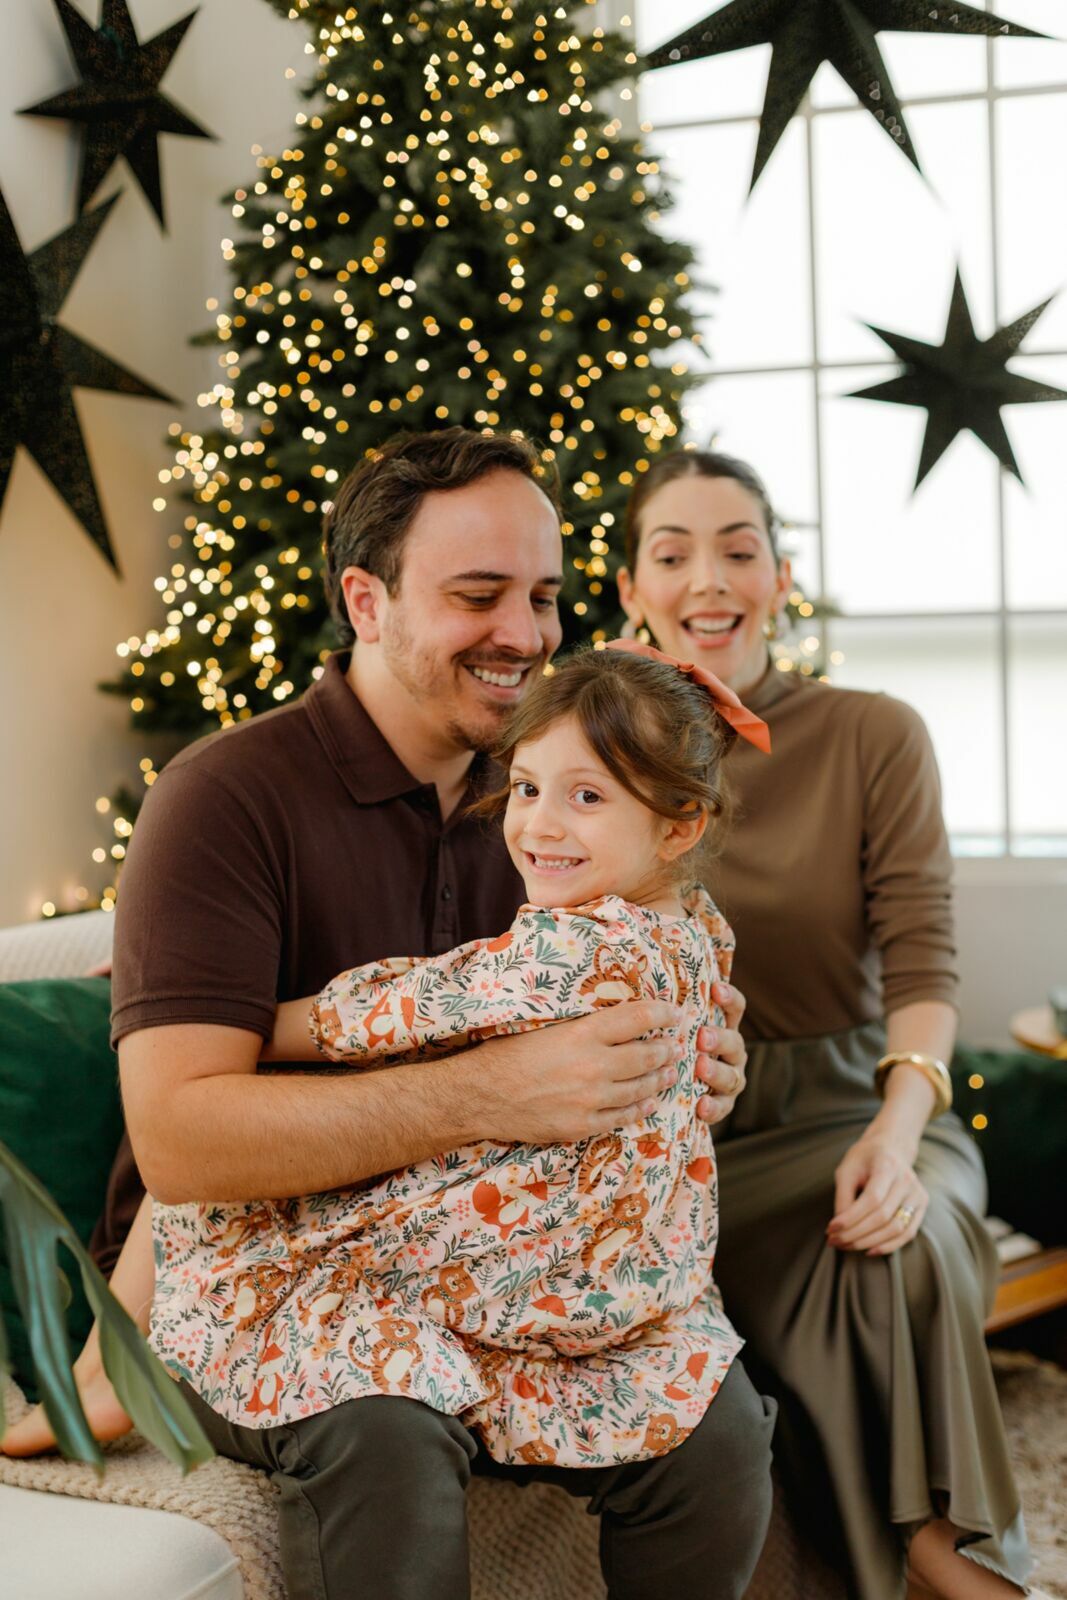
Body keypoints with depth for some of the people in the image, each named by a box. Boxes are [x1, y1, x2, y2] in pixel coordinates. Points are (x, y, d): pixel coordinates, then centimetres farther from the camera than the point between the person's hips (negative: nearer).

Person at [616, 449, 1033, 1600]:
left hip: (844, 1108, 0)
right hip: (672, 1128, 0)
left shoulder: (874, 739, 2)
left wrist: (901, 1126, -25)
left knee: (900, 1244, -31)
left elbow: (921, 964, -6)